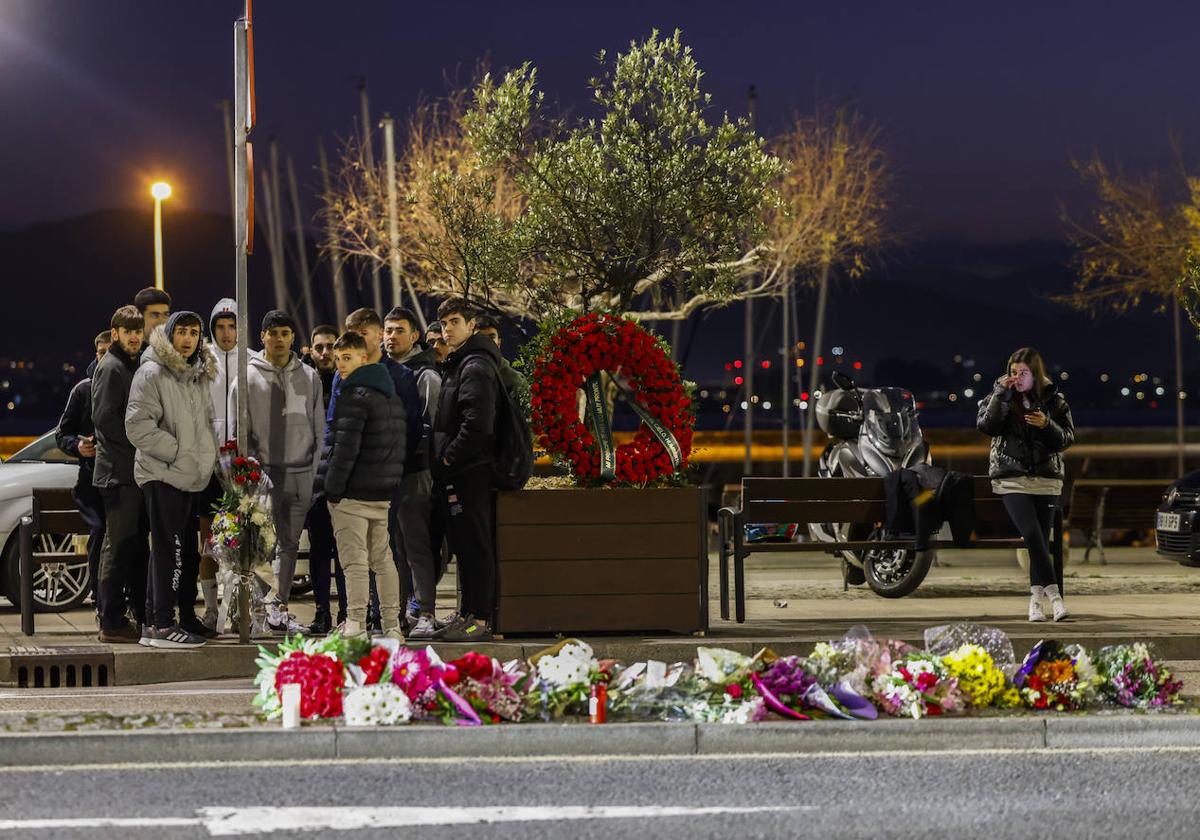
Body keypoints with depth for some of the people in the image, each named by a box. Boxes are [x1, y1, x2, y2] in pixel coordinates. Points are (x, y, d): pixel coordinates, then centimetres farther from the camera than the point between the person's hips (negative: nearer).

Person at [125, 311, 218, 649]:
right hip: (162, 475, -9)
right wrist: (179, 453, -16)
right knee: (170, 549, -11)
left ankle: (153, 622, 17)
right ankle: (163, 624, -9)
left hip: (190, 478, 9)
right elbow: (138, 427, -16)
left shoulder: (199, 376, 17)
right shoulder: (153, 373, -9)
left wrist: (209, 455, 11)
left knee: (185, 551, 11)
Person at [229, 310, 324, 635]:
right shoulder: (248, 376, 0)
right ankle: (261, 605, -8)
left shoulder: (309, 377, 11)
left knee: (290, 544, 7)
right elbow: (237, 428, -1)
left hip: (302, 474, 4)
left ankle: (280, 607, 12)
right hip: (265, 473, -4)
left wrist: (313, 469, 4)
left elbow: (318, 428, 13)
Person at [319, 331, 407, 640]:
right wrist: (391, 483, 18)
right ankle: (392, 624, 14)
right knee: (382, 558, 13)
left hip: (353, 493, -9)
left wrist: (332, 489, -12)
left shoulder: (354, 396, -13)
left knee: (355, 561, -7)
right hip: (384, 492, 9)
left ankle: (356, 625, -9)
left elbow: (345, 447, -18)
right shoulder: (393, 396, 15)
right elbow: (399, 445, 18)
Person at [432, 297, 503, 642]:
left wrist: (449, 457, -16)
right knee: (463, 545, 14)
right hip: (455, 471, 11)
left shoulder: (476, 367, -14)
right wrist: (443, 457, 14)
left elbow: (477, 424, -23)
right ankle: (467, 614, 20)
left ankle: (480, 619, -7)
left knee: (474, 545, -8)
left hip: (469, 471, -11)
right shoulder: (456, 364, 19)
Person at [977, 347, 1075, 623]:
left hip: (1046, 479, 2)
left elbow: (1068, 439, 4)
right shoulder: (1000, 396, 5)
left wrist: (1047, 425, -15)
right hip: (1011, 479, -2)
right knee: (1032, 534, -18)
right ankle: (1054, 595, -18)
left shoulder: (1053, 399, 5)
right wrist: (1002, 394, -15)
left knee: (1041, 540, -1)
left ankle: (1035, 601, 6)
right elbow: (985, 425, -10)